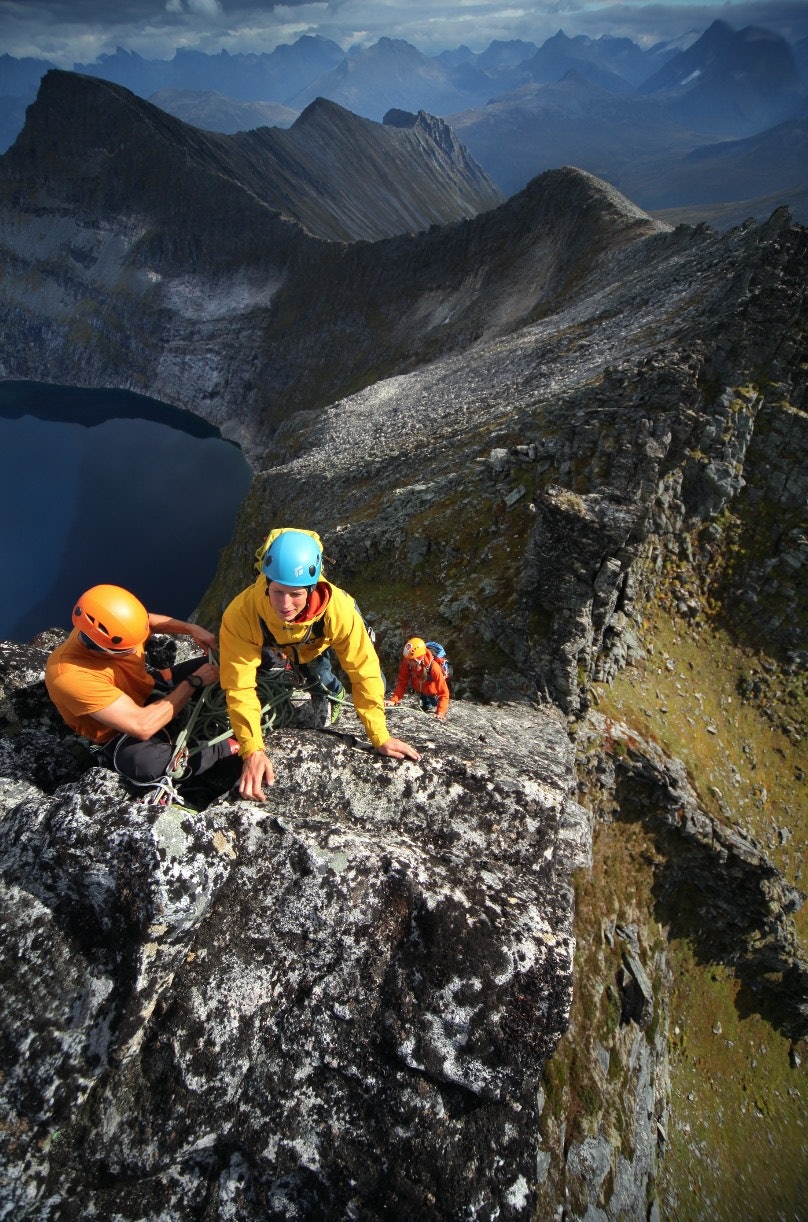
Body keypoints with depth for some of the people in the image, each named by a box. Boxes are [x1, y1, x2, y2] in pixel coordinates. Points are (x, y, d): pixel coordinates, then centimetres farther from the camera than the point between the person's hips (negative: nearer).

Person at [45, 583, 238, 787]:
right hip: (121, 731, -6)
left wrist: (192, 629, -12)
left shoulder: (112, 629, -22)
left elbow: (150, 621, 5)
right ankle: (225, 747, -17)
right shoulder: (70, 676, -38)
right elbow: (142, 726, -41)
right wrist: (193, 682, -32)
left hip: (150, 688, 7)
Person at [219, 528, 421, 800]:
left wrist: (380, 737, -33)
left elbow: (363, 671, -36)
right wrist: (253, 750, -47)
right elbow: (240, 686, -40)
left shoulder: (337, 608, -46)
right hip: (276, 646, 1)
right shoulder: (240, 614, -45)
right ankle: (331, 692, 37)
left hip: (321, 640, 0)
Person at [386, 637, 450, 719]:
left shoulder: (434, 668, -45)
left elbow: (443, 692, -42)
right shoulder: (406, 663, -36)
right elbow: (402, 682, -26)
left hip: (434, 692, -4)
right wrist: (393, 700, -40)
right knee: (426, 709, 24)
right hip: (421, 690, 4)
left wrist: (440, 713, -53)